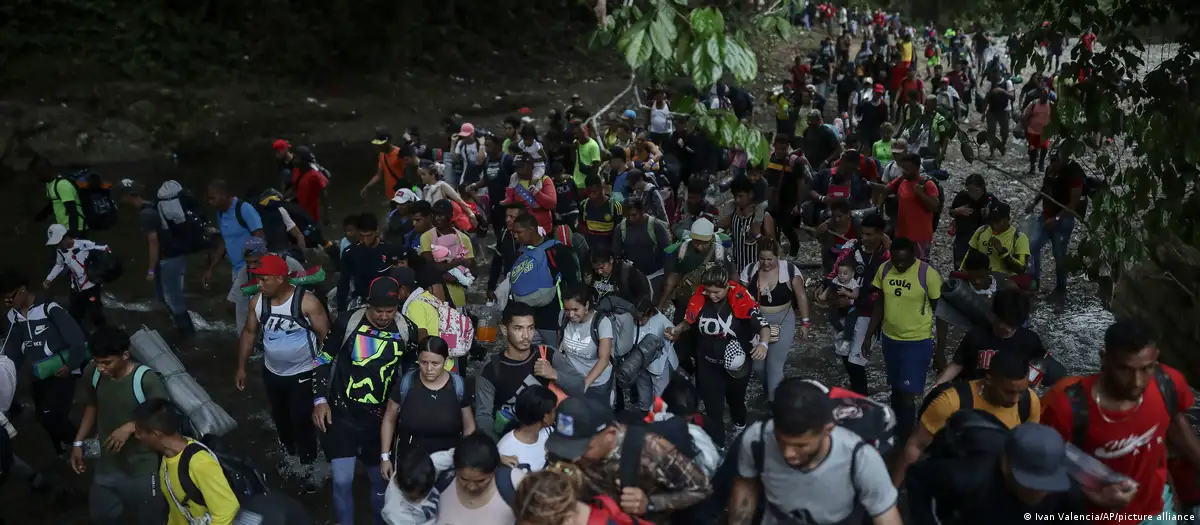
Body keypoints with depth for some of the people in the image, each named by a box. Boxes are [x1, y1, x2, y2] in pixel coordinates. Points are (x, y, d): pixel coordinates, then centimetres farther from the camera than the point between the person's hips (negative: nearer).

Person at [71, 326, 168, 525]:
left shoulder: (146, 380, -26)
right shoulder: (92, 373, -10)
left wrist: (130, 427, -28)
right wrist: (78, 442, 9)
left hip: (143, 468, -5)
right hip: (108, 466, 5)